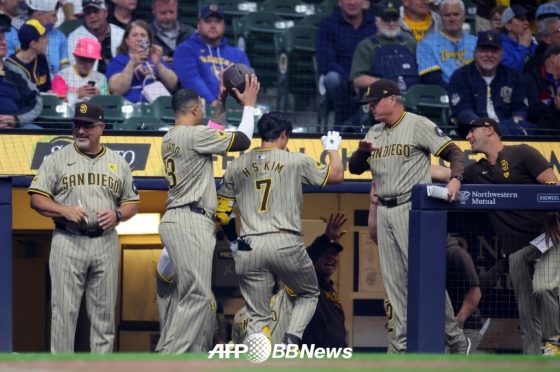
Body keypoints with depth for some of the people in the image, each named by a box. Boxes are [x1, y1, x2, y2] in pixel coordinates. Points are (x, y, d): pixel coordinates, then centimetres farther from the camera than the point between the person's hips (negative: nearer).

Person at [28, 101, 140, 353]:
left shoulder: (118, 162, 11)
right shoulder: (57, 159, 3)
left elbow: (132, 202, 15)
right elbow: (37, 198, 0)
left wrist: (117, 214, -7)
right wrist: (65, 210, -17)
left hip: (105, 243, 3)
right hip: (68, 242, -3)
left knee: (104, 312, 5)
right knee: (64, 310, -4)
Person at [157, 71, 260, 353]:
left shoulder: (170, 138, 17)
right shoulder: (194, 134, -10)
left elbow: (213, 134, 34)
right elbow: (242, 141, -7)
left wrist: (222, 103, 34)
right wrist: (249, 105, 4)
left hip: (176, 220, 10)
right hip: (191, 222, -10)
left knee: (193, 295, 12)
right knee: (196, 295, -12)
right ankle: (168, 361, -18)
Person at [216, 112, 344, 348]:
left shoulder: (236, 166, 11)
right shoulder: (296, 161, 2)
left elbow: (221, 211, 13)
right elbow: (336, 176, 13)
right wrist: (332, 148, 31)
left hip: (249, 249, 2)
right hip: (285, 244, -2)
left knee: (258, 317, 7)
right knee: (308, 294, 22)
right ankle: (292, 341, -2)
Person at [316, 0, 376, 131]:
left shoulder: (376, 24, 9)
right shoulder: (327, 25, 2)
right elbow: (325, 64, -9)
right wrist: (352, 82, -24)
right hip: (343, 87, -1)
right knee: (333, 77, -35)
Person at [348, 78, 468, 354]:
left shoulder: (418, 125, -5)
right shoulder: (375, 133, 16)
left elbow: (454, 152, -10)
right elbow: (354, 168, 16)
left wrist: (455, 178, -30)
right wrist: (362, 150, -6)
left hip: (412, 208, -7)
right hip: (384, 212, 8)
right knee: (394, 280, 7)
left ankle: (455, 339, -5)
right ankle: (404, 346, 11)